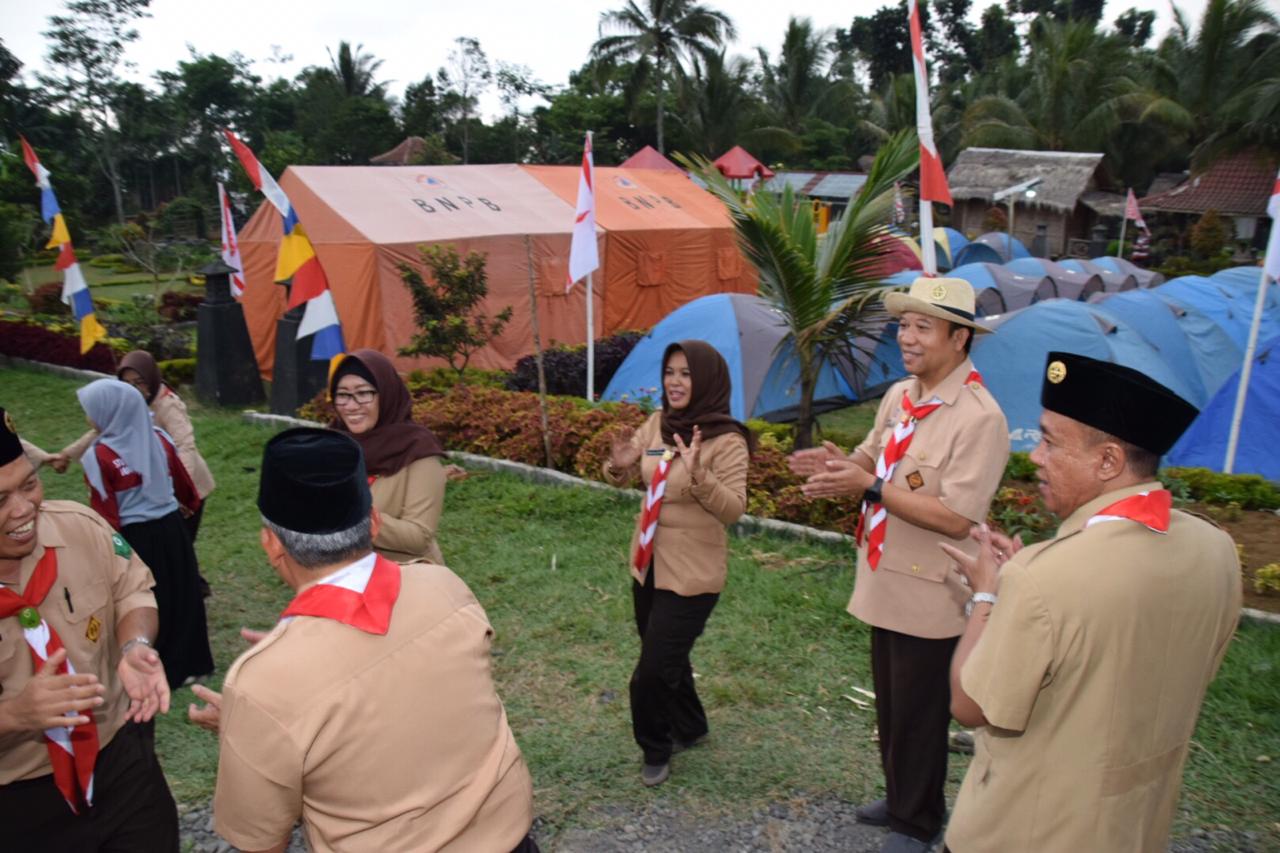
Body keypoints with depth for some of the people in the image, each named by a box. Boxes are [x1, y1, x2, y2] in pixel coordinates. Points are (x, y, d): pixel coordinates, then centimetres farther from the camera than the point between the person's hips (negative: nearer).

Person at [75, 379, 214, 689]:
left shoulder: (99, 456, -18)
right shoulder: (159, 439, -1)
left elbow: (104, 514, -15)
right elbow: (183, 483, 13)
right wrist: (187, 505, 32)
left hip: (133, 540, -5)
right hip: (171, 530, 6)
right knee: (180, 596, 18)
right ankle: (190, 664, 31)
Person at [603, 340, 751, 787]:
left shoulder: (726, 440, -18)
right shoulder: (657, 423, 1)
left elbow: (734, 510, -24)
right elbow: (622, 478, 9)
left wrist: (700, 476, -40)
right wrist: (619, 464, -14)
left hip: (692, 574, -7)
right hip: (648, 563, 7)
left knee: (652, 673, -2)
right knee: (666, 661, 22)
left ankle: (656, 751, 24)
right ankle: (690, 727, 46)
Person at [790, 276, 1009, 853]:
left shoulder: (979, 417, -22)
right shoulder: (899, 395, 3)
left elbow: (956, 518, -26)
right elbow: (875, 460, 13)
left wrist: (868, 487, -28)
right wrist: (839, 463, -10)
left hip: (929, 595, -8)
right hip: (886, 583, 8)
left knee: (918, 716, 12)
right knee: (889, 707, 24)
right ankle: (899, 798, 46)